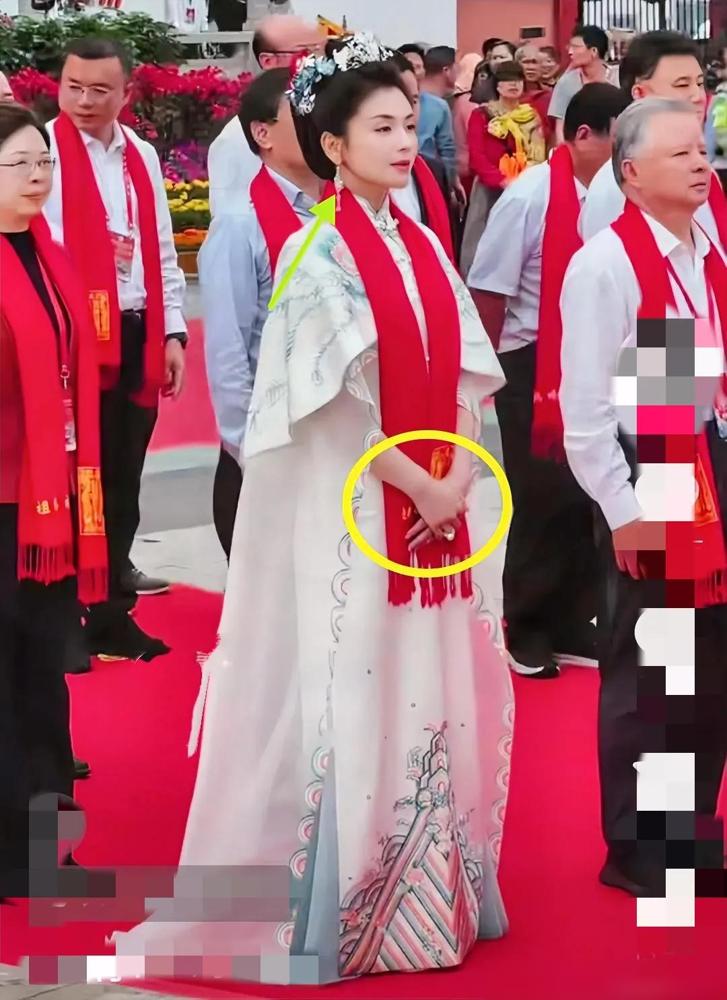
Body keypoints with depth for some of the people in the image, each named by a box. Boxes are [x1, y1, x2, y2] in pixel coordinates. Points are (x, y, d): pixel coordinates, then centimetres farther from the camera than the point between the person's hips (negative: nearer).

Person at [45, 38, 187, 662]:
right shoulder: (46, 151, -7)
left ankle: (111, 614, 22)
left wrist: (171, 332, 11)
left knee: (122, 483, 12)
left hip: (136, 337, 6)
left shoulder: (141, 157, 12)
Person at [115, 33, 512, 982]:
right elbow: (342, 406, -15)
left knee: (429, 695, 10)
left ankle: (428, 889, 21)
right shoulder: (319, 253, -11)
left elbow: (465, 376, 8)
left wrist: (458, 478, -7)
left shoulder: (423, 246, 10)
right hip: (350, 512, -7)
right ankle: (336, 910, 6)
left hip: (436, 506, 7)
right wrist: (422, 488, -13)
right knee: (351, 697, -3)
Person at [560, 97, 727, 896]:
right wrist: (624, 509, -14)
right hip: (642, 477, -7)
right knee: (643, 671, 4)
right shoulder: (604, 264, -15)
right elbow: (585, 402, -15)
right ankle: (635, 849, 18)